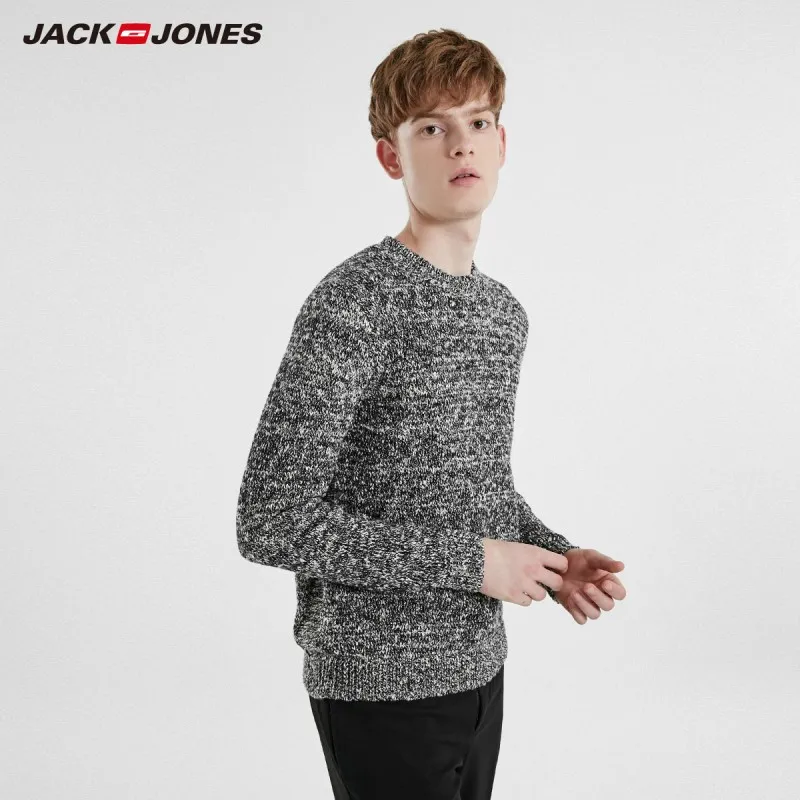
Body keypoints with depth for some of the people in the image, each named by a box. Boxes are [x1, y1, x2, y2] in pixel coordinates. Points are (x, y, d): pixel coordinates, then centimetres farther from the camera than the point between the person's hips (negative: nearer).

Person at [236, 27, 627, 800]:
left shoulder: (504, 312, 7)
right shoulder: (354, 303, -18)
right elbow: (271, 524, -22)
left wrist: (550, 557, -1)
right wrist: (470, 561, -19)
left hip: (478, 666, 7)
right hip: (380, 683, -7)